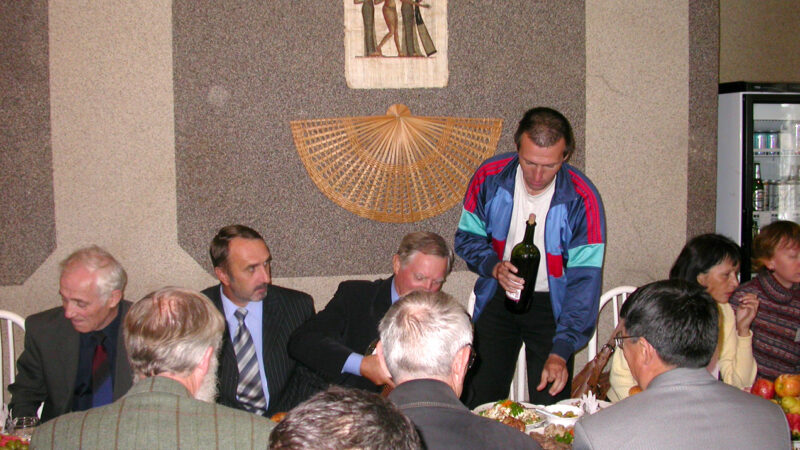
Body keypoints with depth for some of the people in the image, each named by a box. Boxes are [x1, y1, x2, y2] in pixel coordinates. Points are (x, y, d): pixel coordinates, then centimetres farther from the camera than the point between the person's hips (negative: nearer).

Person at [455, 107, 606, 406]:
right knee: (479, 405, 5)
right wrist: (494, 266, -22)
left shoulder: (582, 199, -20)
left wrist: (560, 352, -28)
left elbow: (584, 281, -21)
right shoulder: (490, 177, -13)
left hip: (552, 305, -1)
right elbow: (467, 237, 0)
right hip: (497, 300, 2)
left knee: (550, 409, 3)